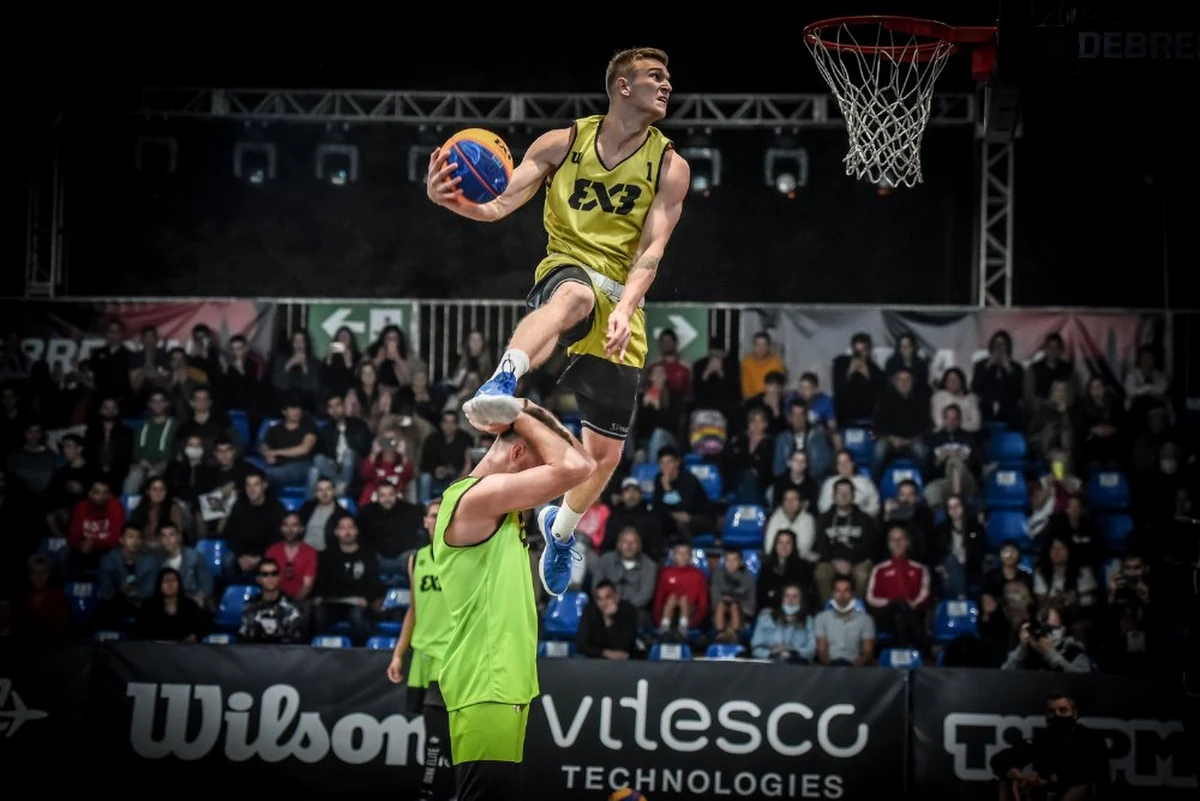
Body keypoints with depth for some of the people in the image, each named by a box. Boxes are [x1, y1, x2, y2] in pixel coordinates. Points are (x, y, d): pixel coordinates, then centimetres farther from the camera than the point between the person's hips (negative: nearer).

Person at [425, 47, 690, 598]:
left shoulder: (669, 166, 2)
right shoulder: (562, 143, 1)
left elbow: (652, 248, -8)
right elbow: (499, 205, -4)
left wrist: (624, 309, -25)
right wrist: (452, 200, -26)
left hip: (622, 305, 3)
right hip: (564, 272, -3)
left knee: (605, 453, 6)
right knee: (577, 292, -44)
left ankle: (562, 528, 38)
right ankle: (502, 383, -65)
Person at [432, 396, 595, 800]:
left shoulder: (500, 505, 16)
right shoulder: (475, 497, -13)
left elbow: (583, 465, 22)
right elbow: (574, 468, -18)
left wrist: (532, 417, 12)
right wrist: (520, 418, -5)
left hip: (503, 687, 10)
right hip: (486, 690, -10)